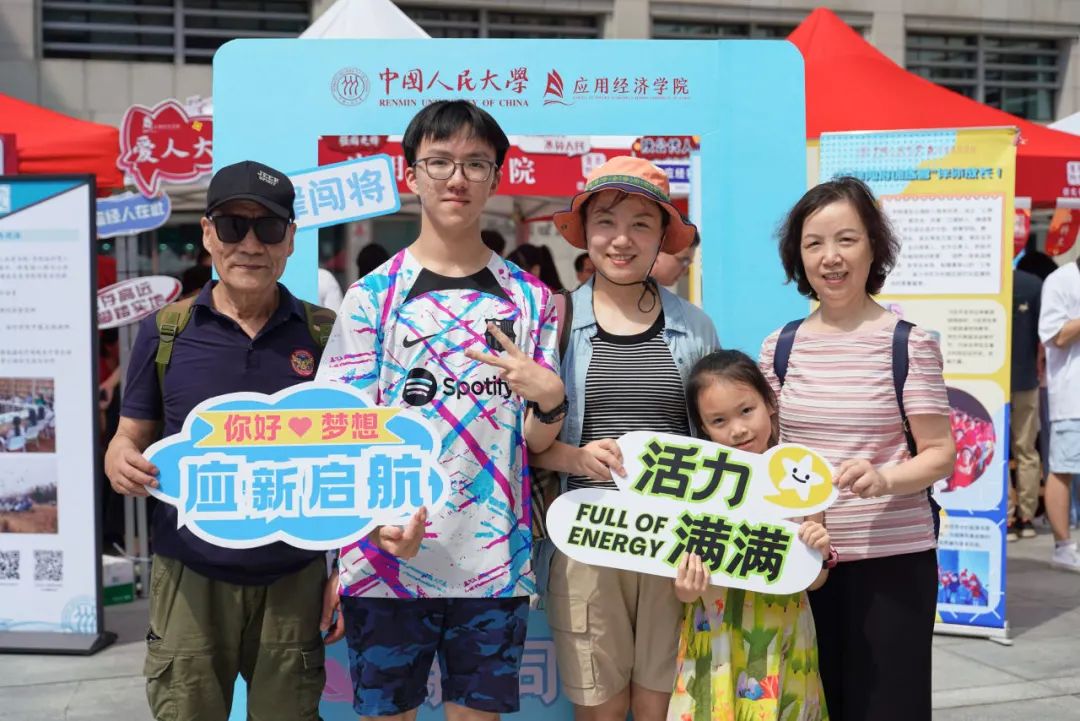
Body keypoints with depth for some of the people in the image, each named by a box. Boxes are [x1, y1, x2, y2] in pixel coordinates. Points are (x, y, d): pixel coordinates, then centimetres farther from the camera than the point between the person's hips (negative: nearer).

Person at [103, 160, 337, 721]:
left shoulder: (324, 333, -2)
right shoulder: (164, 331, 0)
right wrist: (121, 461, -17)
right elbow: (131, 437, 7)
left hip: (295, 577, 0)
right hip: (190, 575, 0)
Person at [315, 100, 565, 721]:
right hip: (387, 558, -1)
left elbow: (537, 443, 8)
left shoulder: (529, 298, 7)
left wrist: (550, 399, -15)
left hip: (495, 563, 2)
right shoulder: (373, 295, 1)